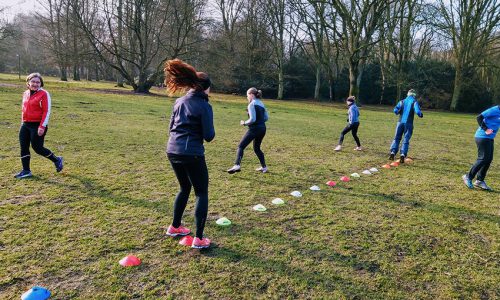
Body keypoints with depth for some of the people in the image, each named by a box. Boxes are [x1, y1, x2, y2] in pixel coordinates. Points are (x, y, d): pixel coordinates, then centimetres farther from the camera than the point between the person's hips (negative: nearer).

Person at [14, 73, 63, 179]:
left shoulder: (44, 94, -9)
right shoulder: (25, 94, 12)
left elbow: (47, 111, -13)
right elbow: (24, 109, 22)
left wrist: (42, 127, -18)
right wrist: (23, 122, 20)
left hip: (37, 126, -7)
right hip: (25, 125, 7)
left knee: (37, 148, -3)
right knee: (23, 147, 6)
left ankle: (57, 160, 19)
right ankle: (26, 171, 17)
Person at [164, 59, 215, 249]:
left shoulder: (180, 102, 10)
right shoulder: (204, 106, -10)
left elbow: (171, 127, 16)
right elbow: (209, 136, -11)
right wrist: (210, 131, 11)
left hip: (172, 151, 7)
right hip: (192, 154, -7)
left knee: (185, 188, 26)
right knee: (202, 193, 5)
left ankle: (175, 227, 36)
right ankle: (199, 239, 2)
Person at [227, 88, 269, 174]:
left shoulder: (252, 104, -9)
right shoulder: (261, 104, 14)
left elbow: (252, 119, -17)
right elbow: (266, 118, 14)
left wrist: (244, 123, -3)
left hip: (254, 129, -8)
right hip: (262, 129, 8)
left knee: (241, 146, -5)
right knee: (257, 148, 22)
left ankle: (237, 165, -19)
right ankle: (264, 167, 24)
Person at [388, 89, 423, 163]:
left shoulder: (402, 102, 9)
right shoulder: (414, 102, 0)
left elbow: (395, 110, -2)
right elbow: (417, 111, -13)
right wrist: (421, 115, 8)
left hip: (400, 122, 2)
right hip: (409, 123, -2)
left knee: (397, 138, 9)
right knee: (406, 140, 1)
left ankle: (393, 152, -7)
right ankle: (403, 155, -11)